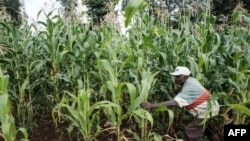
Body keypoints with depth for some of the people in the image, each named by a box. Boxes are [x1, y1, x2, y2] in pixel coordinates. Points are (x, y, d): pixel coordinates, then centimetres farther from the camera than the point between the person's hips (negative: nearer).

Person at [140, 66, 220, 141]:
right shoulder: (191, 80, -3)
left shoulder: (189, 87, -32)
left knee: (189, 130, -9)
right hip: (211, 107, 10)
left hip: (207, 111, -10)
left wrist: (152, 105, -51)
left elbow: (175, 102, -44)